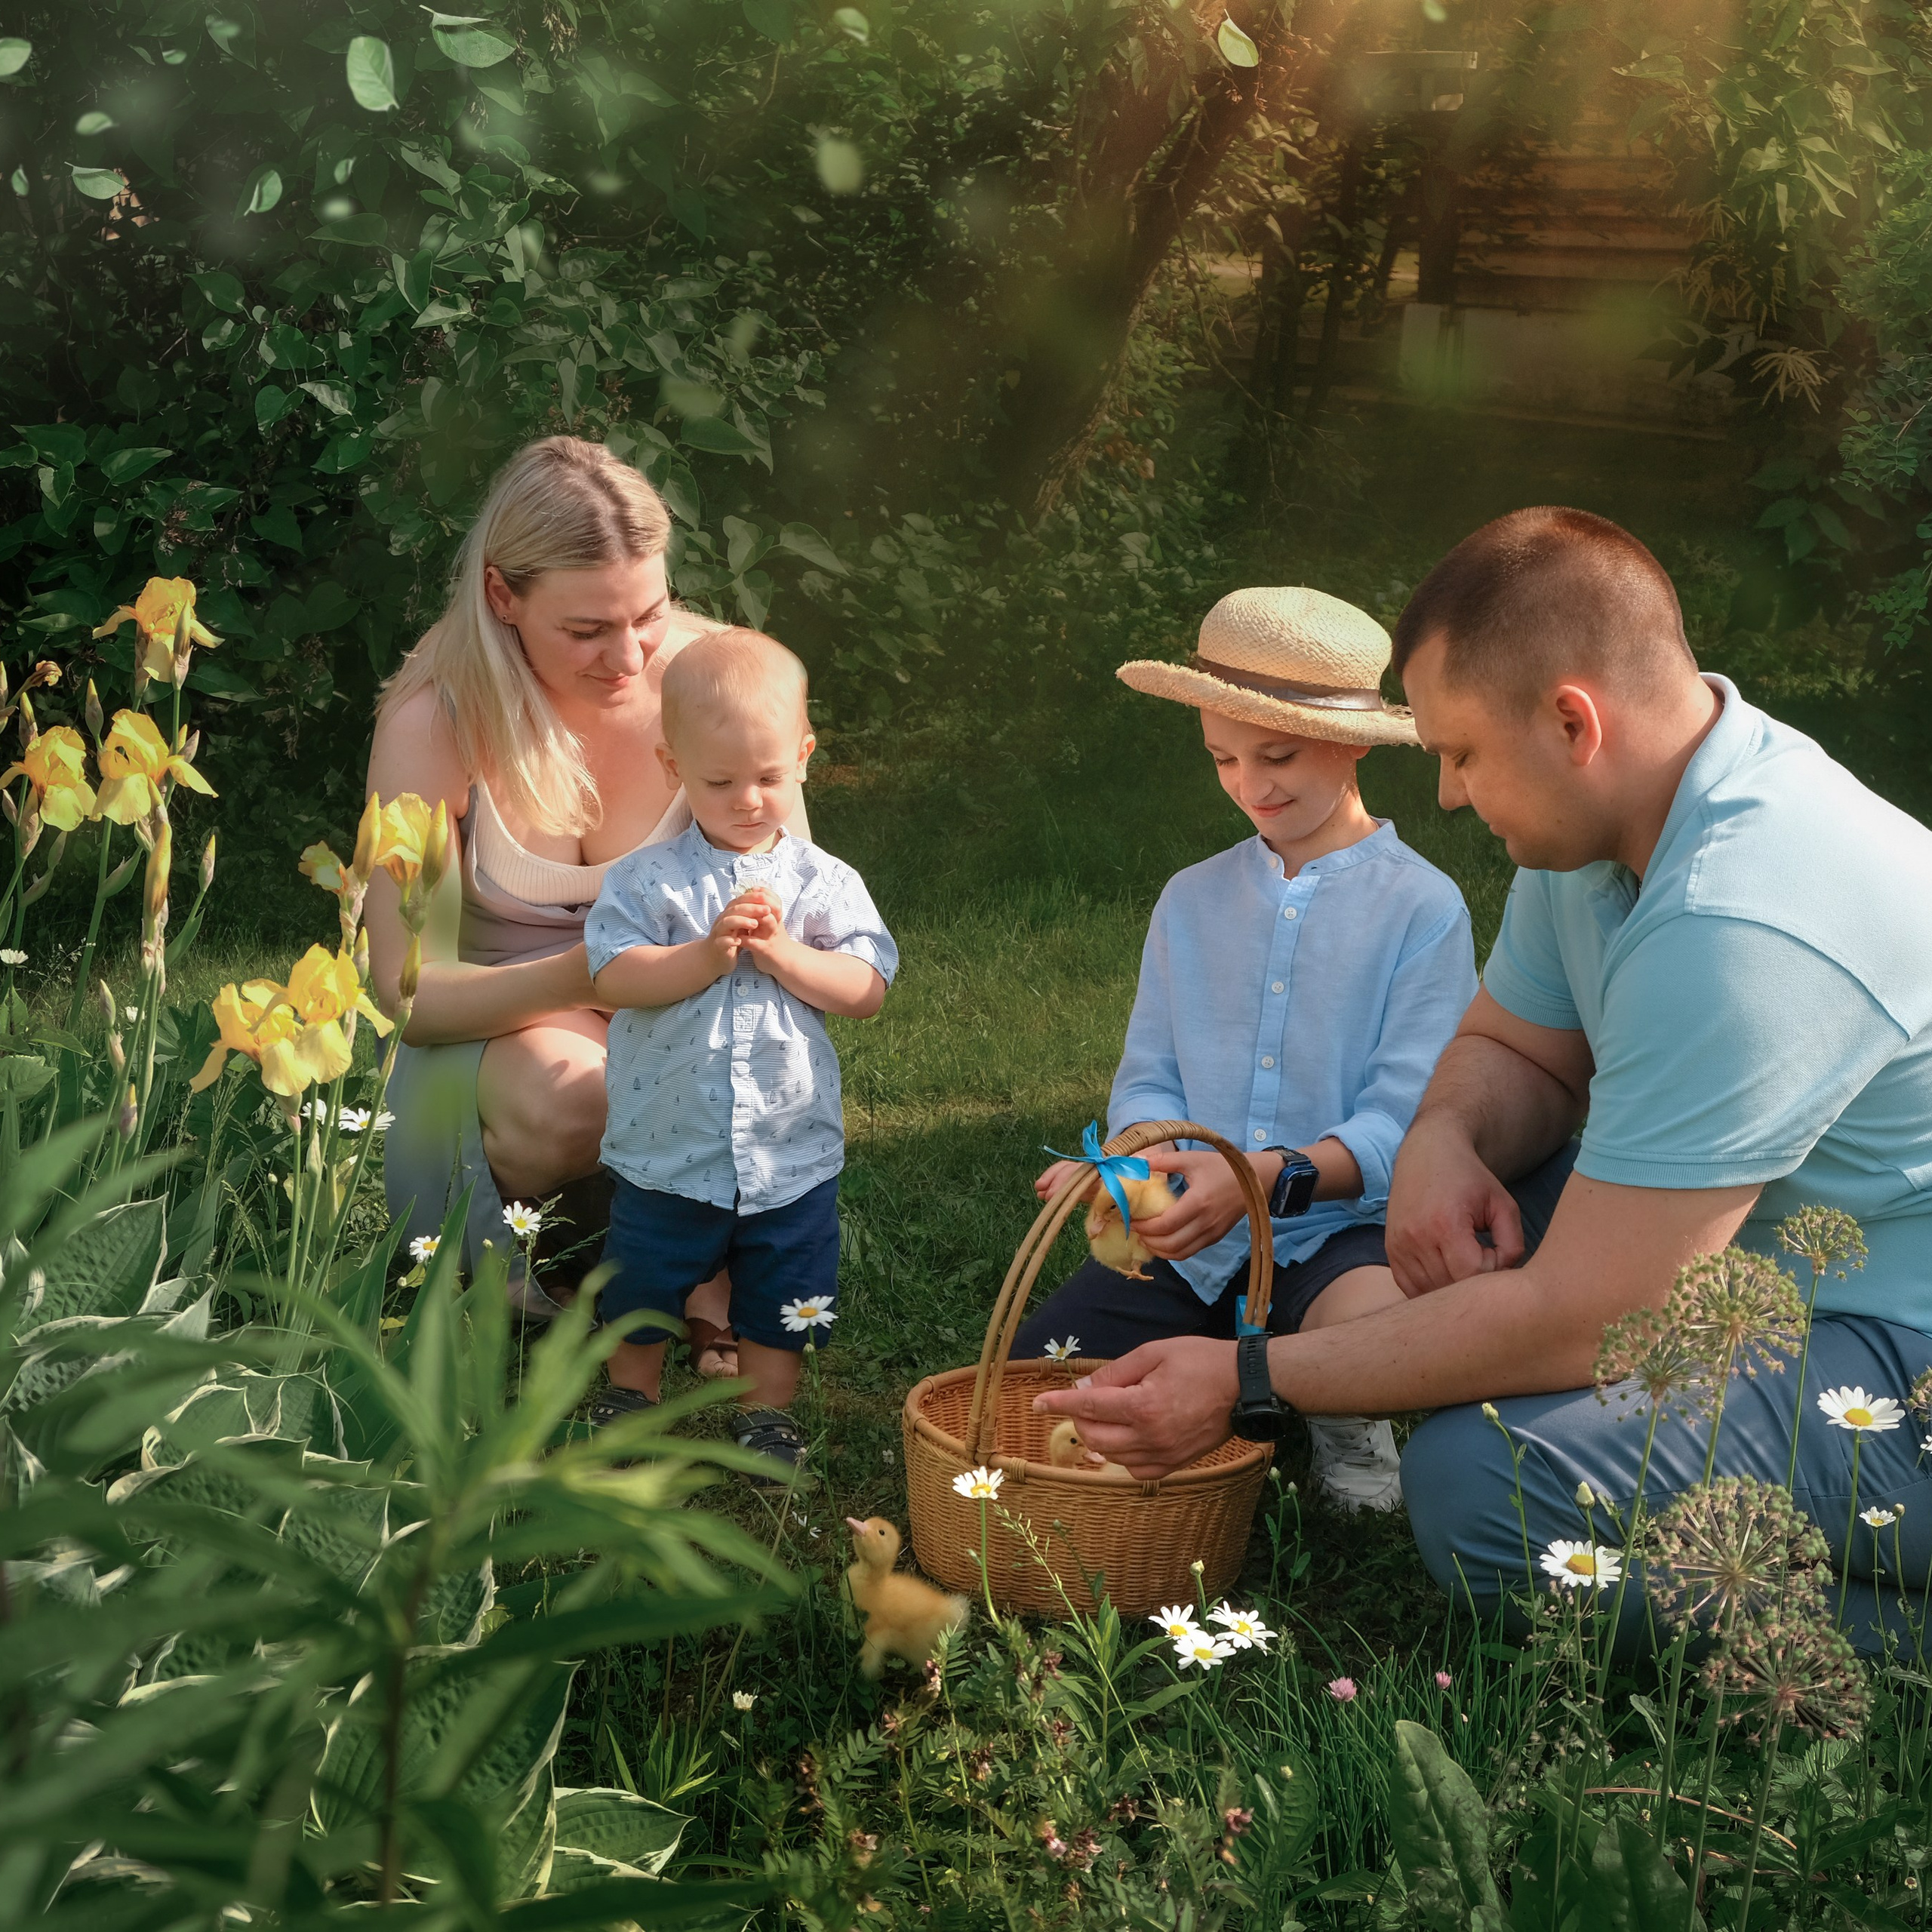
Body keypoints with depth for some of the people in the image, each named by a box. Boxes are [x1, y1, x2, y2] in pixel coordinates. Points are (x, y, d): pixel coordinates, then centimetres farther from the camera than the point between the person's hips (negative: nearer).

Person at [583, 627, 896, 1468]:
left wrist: (781, 952, -22)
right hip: (666, 1149, 0)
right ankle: (629, 1398, 38)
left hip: (791, 1153, 1)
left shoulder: (824, 882, -2)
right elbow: (615, 979, -17)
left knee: (779, 1306, 14)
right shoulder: (646, 879, -5)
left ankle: (768, 1410, 33)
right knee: (640, 1298, 16)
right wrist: (711, 953, -26)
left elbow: (866, 990, -10)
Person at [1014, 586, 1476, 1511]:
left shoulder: (1422, 908, -4)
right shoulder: (1191, 900, 11)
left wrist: (1273, 1177, -28)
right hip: (1190, 1237, 4)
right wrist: (1139, 1157, -16)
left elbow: (1406, 1121, -11)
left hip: (1337, 1229, -4)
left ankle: (1343, 1424, 0)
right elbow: (1149, 1079, 8)